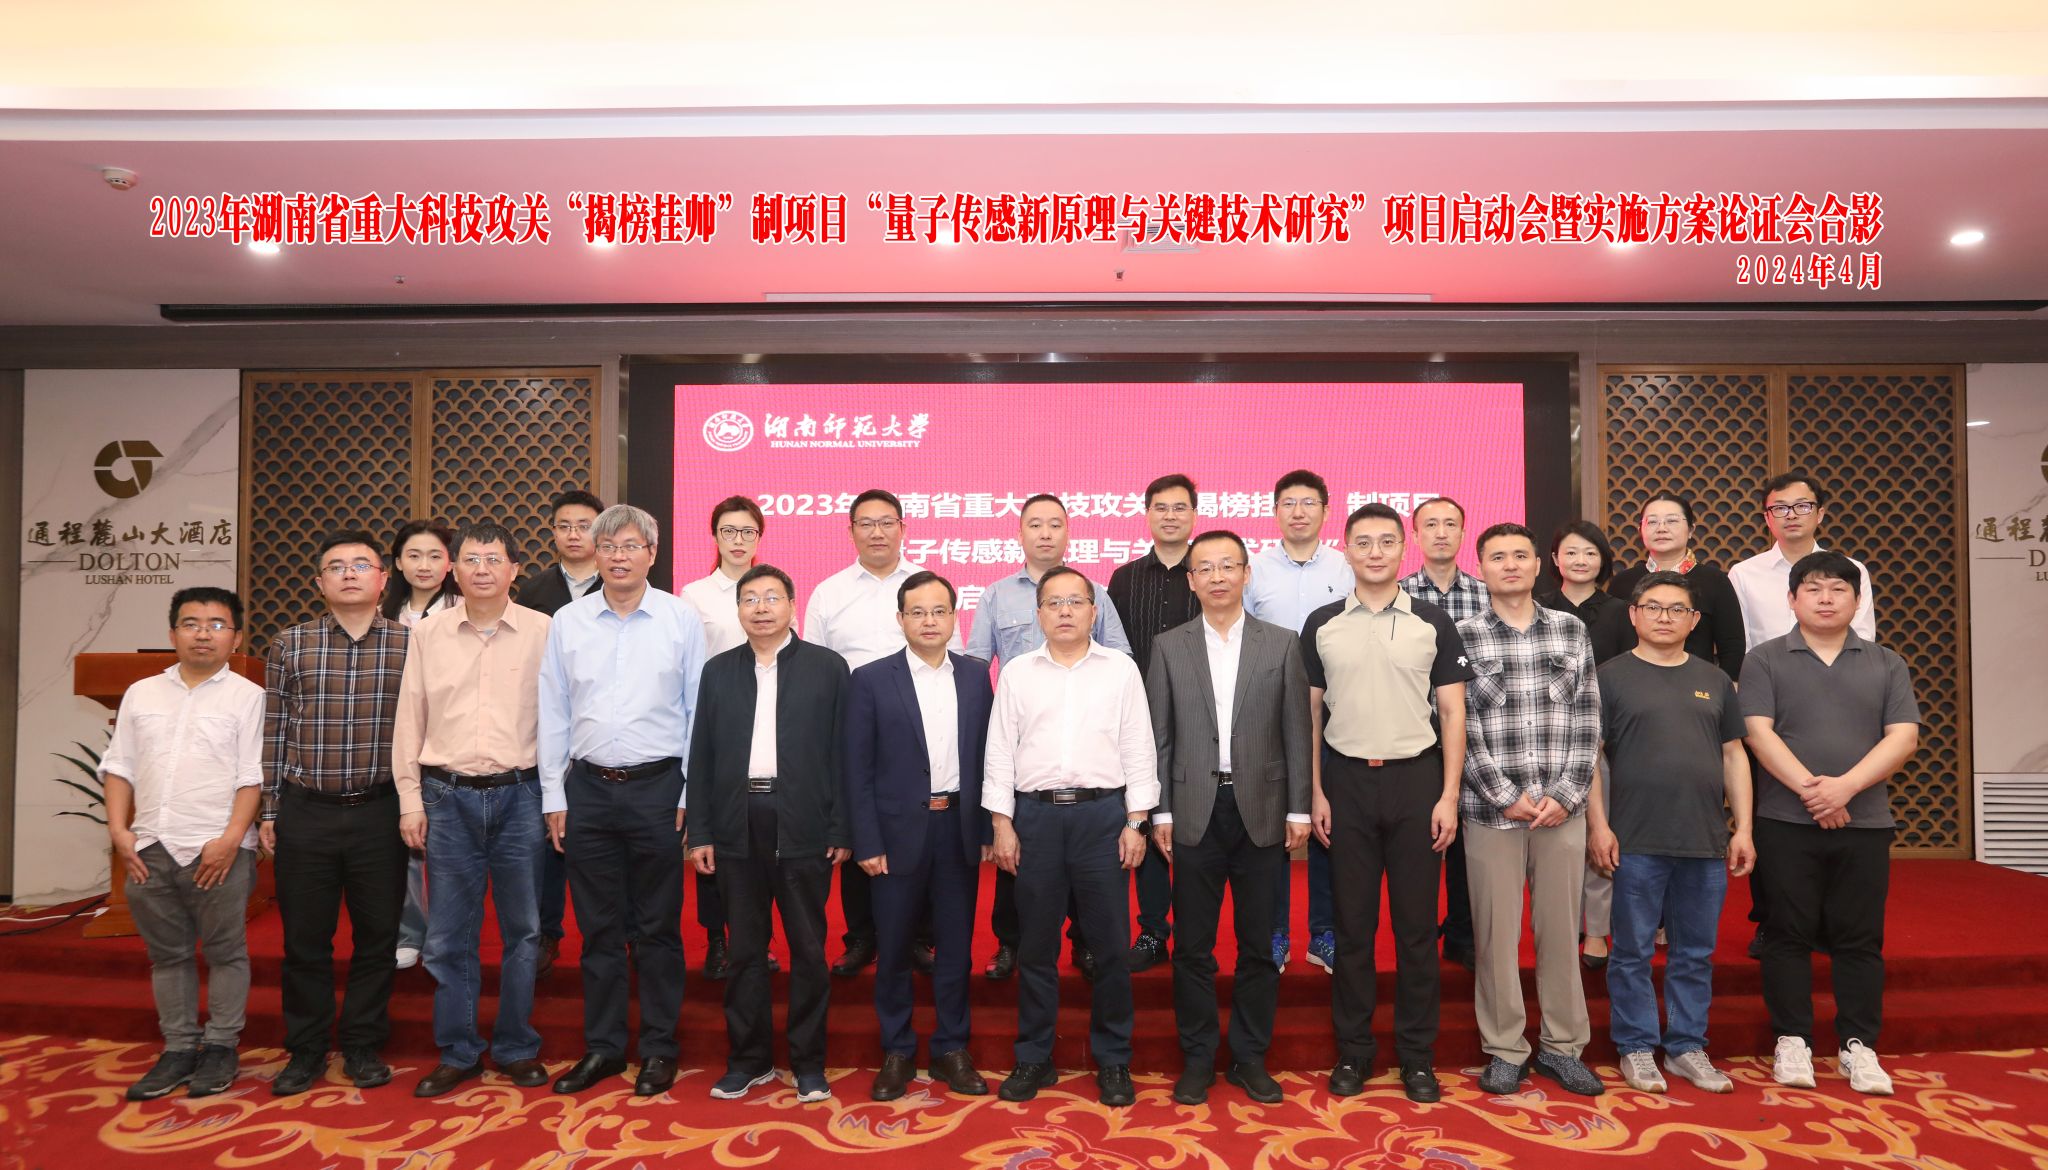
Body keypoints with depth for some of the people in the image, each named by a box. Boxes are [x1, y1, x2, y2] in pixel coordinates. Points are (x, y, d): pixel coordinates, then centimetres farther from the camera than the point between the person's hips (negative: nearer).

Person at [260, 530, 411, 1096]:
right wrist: (270, 810, 4)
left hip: (380, 812, 0)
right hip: (305, 812, 1)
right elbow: (274, 732, 5)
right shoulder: (290, 645, 3)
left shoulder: (409, 644, 0)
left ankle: (363, 1045, 25)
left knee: (377, 934, 8)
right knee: (304, 936, 10)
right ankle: (305, 1050, 26)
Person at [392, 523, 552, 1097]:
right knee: (448, 935, 8)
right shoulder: (427, 632, 5)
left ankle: (517, 1048, 23)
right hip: (449, 796, 1)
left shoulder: (543, 632, -1)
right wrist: (410, 800, 4)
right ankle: (458, 1052, 23)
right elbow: (409, 721, 8)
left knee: (522, 930, 8)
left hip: (519, 794, -1)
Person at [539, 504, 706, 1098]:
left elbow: (698, 711, 0)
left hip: (657, 787, -2)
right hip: (588, 787, 2)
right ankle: (602, 1046, 25)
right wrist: (554, 797, 4)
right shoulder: (567, 622, 5)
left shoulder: (682, 619, -1)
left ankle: (659, 1048, 20)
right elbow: (553, 715, 7)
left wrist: (692, 795, -3)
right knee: (598, 927, 11)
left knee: (657, 927, 7)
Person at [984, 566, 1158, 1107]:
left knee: (1109, 941, 4)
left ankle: (1113, 1059, 19)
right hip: (1035, 814, 1)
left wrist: (1135, 823, -2)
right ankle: (1033, 1057, 22)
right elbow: (1000, 753, 6)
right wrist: (1002, 824, 0)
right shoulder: (1017, 673, 7)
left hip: (1102, 812, -1)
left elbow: (1138, 750, 3)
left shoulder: (1121, 669, 5)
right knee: (1035, 942, 8)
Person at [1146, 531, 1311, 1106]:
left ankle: (1251, 1057, 23)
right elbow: (1158, 736, 3)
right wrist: (1161, 811, -1)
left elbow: (1296, 732, 3)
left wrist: (1298, 809, -1)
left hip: (1261, 810, 0)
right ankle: (1197, 1057, 21)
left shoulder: (1282, 643, 3)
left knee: (1258, 944, 8)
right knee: (1193, 945, 7)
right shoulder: (1168, 647, 4)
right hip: (1195, 811, 0)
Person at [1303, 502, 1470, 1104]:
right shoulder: (1321, 624, 3)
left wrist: (1449, 795, -5)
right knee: (1352, 923, 7)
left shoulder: (1433, 623, 1)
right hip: (1347, 782, 1)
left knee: (1417, 923, 6)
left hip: (1416, 780, 0)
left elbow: (1453, 714, 2)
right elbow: (1310, 715, 6)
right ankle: (1353, 1050, 19)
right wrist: (1316, 793, 0)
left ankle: (1418, 1054, 19)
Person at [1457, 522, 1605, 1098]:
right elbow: (1462, 728, -5)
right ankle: (1504, 1050, 18)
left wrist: (1565, 794, -4)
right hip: (1491, 809, -2)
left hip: (1561, 808, 2)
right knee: (1495, 932, 5)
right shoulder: (1462, 637, -1)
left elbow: (1586, 720, 4)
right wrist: (1507, 797, -9)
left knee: (1561, 928, 10)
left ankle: (1562, 1046, 25)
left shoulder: (1571, 630, 7)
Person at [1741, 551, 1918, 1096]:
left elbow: (1903, 736, -1)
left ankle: (1859, 1046, 17)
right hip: (1786, 822, -2)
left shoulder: (1886, 664, 10)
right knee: (1789, 934, 4)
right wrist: (1809, 788, -18)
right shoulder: (1765, 660, 3)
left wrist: (1845, 785, -15)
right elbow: (1759, 732, -6)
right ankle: (1792, 1041, 13)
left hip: (1865, 823, 2)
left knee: (1860, 939, 7)